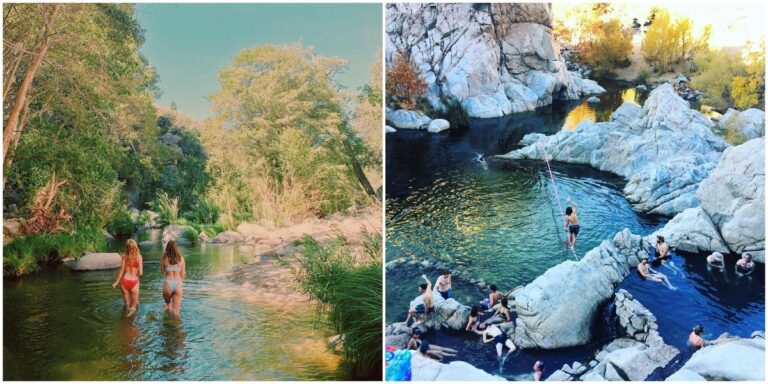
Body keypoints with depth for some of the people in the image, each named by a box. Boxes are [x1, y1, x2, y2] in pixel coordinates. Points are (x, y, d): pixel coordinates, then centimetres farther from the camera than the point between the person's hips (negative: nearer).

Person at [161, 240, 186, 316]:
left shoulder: (164, 258, -2)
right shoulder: (181, 258, 0)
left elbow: (162, 271, 13)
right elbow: (183, 273, 7)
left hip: (168, 283, 0)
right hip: (178, 284, 0)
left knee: (167, 302, 34)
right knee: (176, 311, 6)